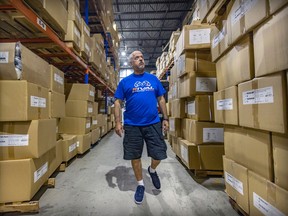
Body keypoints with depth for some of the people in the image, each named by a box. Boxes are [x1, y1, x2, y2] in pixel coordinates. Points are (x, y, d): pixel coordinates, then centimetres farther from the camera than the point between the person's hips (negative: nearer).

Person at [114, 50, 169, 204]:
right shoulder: (125, 82, 4)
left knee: (159, 154, 3)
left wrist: (165, 118, 6)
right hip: (132, 125, -1)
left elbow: (161, 100, 11)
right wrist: (118, 122, -7)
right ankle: (140, 185, 35)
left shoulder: (153, 79, 9)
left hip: (153, 124, 2)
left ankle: (152, 170, 40)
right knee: (135, 157, 10)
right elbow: (117, 102, 2)